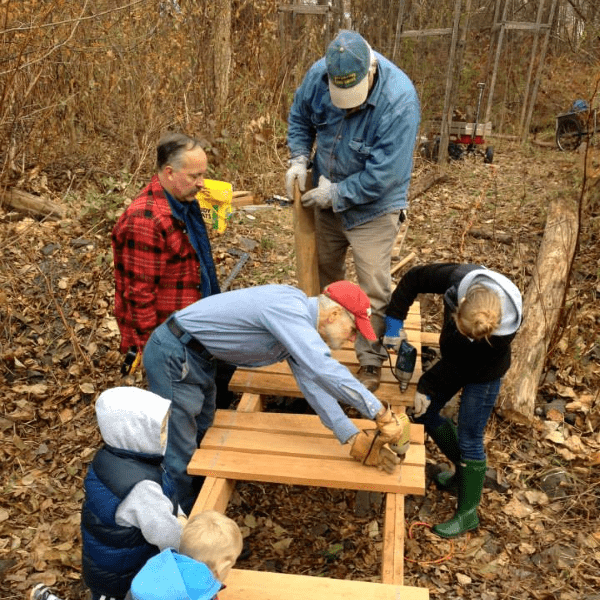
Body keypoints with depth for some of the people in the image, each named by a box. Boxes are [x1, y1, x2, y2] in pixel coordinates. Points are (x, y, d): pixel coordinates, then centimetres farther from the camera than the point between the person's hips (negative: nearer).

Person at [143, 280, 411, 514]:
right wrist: (381, 414, -35)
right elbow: (324, 370, -40)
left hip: (196, 357, 10)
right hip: (173, 356, -10)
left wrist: (355, 439, -7)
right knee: (181, 454, 1)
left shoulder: (299, 325, 3)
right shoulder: (288, 309, -28)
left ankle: (198, 507, 42)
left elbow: (313, 381, 0)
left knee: (203, 437, 23)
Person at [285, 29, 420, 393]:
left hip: (372, 208, -5)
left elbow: (382, 176, -30)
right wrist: (300, 159, -10)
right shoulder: (319, 74, -16)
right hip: (327, 196, 5)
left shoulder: (399, 100, -31)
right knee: (324, 268, 23)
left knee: (374, 289, -1)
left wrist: (335, 194, -23)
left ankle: (371, 362, 17)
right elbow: (300, 118, 5)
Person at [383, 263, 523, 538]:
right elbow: (413, 279, -18)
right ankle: (463, 471, 35)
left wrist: (428, 387, -23)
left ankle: (468, 513, 17)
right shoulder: (458, 278, -34)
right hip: (454, 361, 6)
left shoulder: (503, 330, -39)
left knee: (469, 438, -2)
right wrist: (394, 320, -24)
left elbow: (462, 365, -27)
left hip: (482, 372, -6)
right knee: (424, 413, 13)